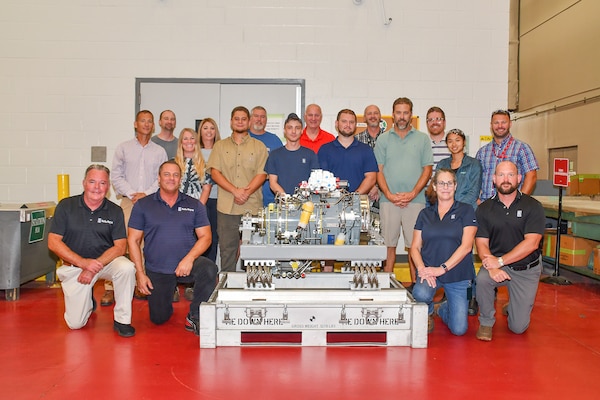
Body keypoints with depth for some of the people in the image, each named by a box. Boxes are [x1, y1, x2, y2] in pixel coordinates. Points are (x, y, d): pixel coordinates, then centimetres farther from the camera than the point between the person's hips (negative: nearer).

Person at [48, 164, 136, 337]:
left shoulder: (115, 211, -4)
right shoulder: (66, 206, -6)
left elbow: (120, 247, -9)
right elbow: (53, 242, -10)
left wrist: (95, 267, -22)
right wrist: (83, 262, -21)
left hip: (106, 261, 0)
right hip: (74, 266, 0)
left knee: (127, 268, -33)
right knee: (75, 323, -4)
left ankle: (122, 320, -15)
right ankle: (89, 301, 32)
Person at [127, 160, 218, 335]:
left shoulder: (194, 205, 5)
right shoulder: (143, 205, 3)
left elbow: (205, 237, -1)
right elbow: (133, 240, 2)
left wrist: (189, 258, -19)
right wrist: (140, 274, -5)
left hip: (187, 263, 0)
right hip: (156, 271, 1)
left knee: (209, 269, -32)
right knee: (158, 318, 3)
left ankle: (195, 317, -12)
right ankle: (168, 294, 38)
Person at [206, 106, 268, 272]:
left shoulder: (259, 146, 9)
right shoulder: (220, 146, 11)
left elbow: (262, 174, 1)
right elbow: (215, 173, 1)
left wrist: (246, 192, -14)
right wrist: (235, 191, -12)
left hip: (252, 207, -1)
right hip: (226, 207, 1)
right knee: (227, 249, 6)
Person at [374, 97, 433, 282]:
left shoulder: (422, 138, 8)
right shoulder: (383, 139, 9)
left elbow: (427, 169, 4)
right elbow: (378, 170, 5)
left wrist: (412, 194, -8)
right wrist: (389, 195, -8)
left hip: (415, 200, 0)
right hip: (388, 200, 1)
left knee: (415, 244, 2)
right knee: (389, 243, 4)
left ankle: (415, 282, 11)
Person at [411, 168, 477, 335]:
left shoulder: (466, 211, 1)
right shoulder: (425, 214, 10)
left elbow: (466, 246, -9)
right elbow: (415, 247, 6)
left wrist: (442, 268, -18)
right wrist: (421, 268, -14)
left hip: (457, 275, -1)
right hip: (429, 270, 2)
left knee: (459, 329, -7)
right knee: (421, 294, -32)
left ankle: (445, 309, 29)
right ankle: (428, 313, 5)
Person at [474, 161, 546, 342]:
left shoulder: (533, 207, -8)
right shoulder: (484, 209, -2)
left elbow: (531, 243, -17)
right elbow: (481, 244, -7)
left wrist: (500, 261, -24)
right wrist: (491, 267, -27)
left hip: (527, 269, -1)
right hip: (497, 265, 1)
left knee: (518, 327, 0)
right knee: (482, 279, -35)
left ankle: (513, 307, 38)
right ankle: (486, 321, -7)